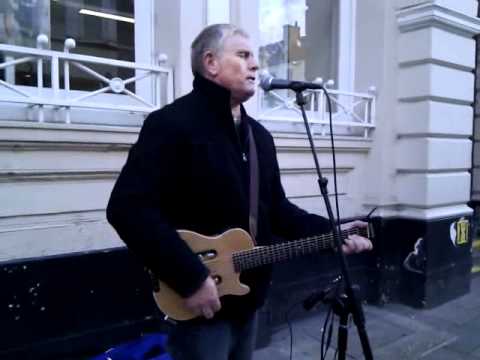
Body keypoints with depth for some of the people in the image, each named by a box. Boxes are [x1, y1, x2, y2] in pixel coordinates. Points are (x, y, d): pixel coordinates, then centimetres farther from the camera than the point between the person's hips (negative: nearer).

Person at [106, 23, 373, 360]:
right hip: (199, 305, -8)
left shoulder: (259, 134, 12)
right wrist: (190, 278, -25)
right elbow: (128, 207, -24)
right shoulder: (172, 123, -15)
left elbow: (276, 208, 16)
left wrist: (331, 233, 2)